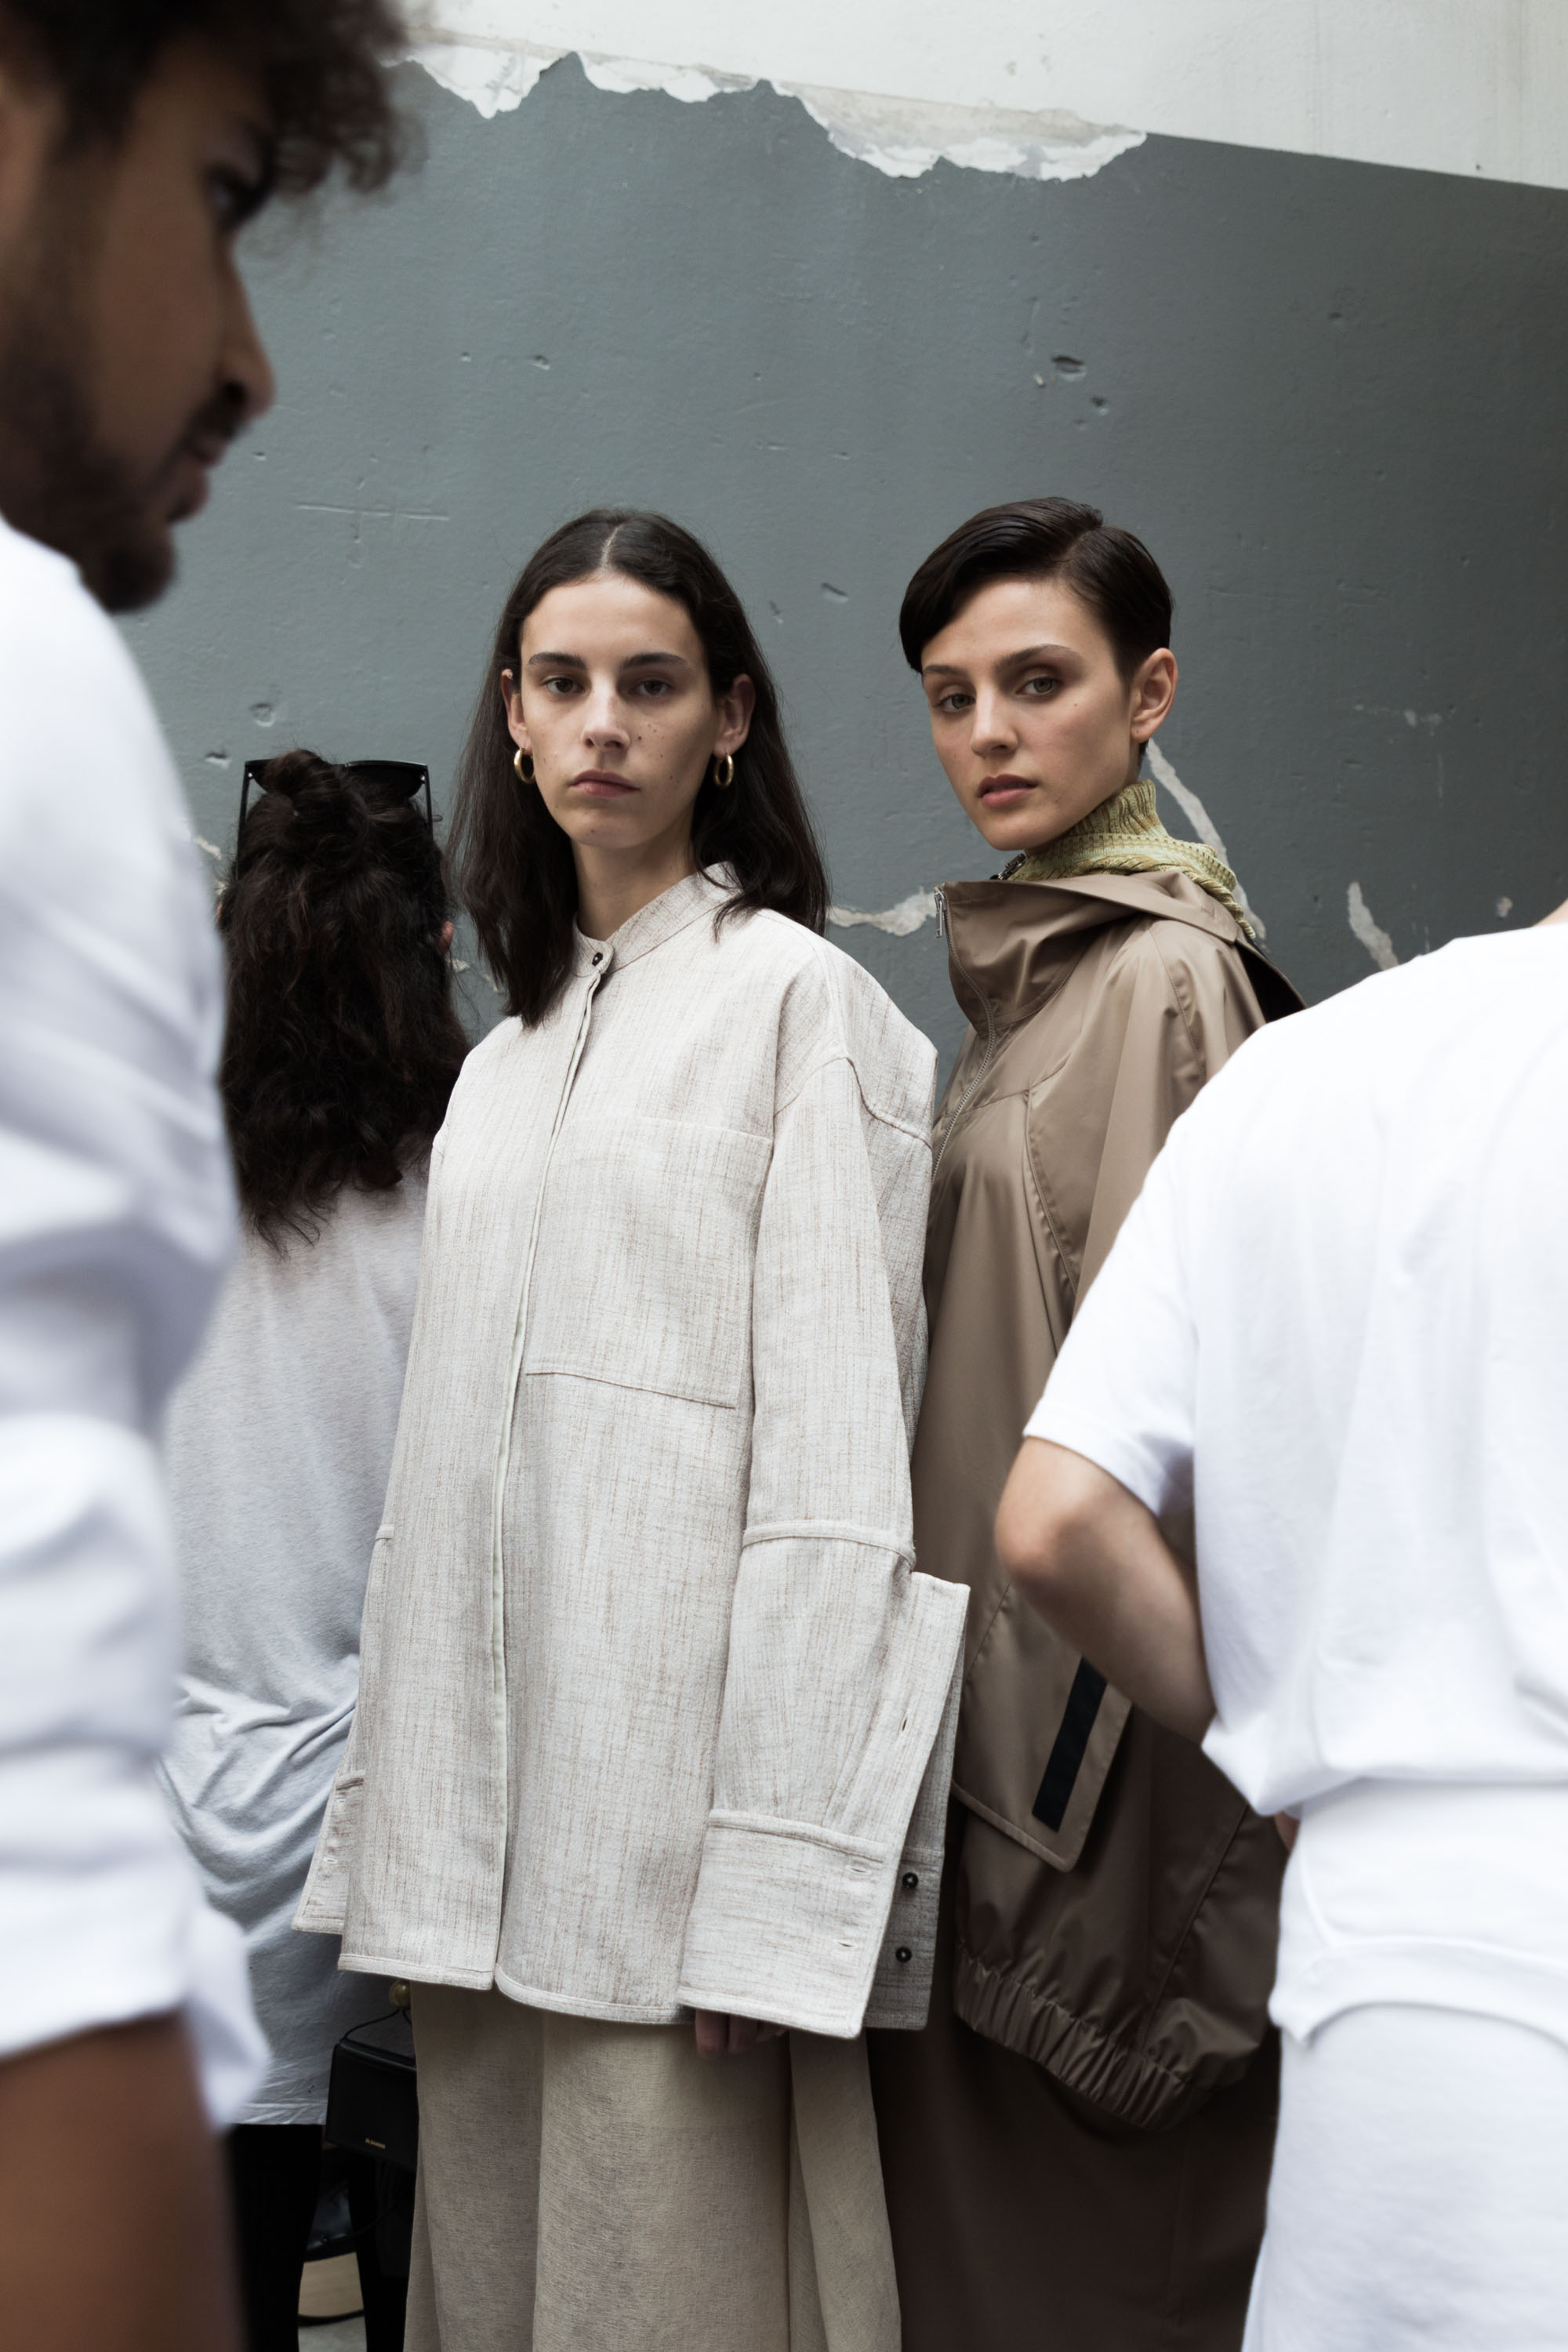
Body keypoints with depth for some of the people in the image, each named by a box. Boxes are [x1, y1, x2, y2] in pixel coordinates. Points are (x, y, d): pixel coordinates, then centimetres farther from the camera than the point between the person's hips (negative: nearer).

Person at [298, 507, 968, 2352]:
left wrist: (775, 1871, -17)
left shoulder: (796, 999, -3)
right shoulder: (504, 1061, 18)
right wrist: (394, 1841, 12)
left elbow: (834, 1454, -11)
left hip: (674, 1804, -7)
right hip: (485, 1845, 7)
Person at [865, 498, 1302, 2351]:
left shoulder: (1165, 974, -12)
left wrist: (1062, 1752, -16)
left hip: (1095, 1690, -9)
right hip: (987, 1693, 9)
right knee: (965, 2201, 15)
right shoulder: (1015, 976, 15)